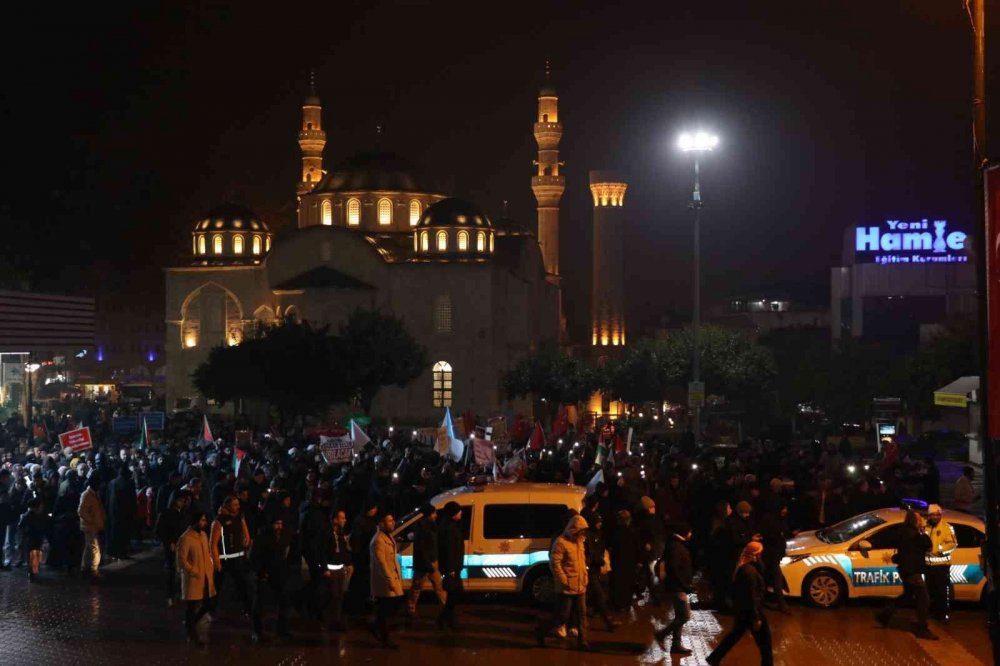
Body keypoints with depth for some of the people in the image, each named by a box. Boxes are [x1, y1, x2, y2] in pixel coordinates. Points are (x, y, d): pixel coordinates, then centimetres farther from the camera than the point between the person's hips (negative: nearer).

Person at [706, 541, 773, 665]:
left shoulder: (742, 568, 6)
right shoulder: (750, 571, -23)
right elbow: (752, 596, -24)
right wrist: (756, 617, -22)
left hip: (743, 610, 10)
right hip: (751, 611, -10)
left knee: (735, 635, 20)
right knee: (764, 641, 2)